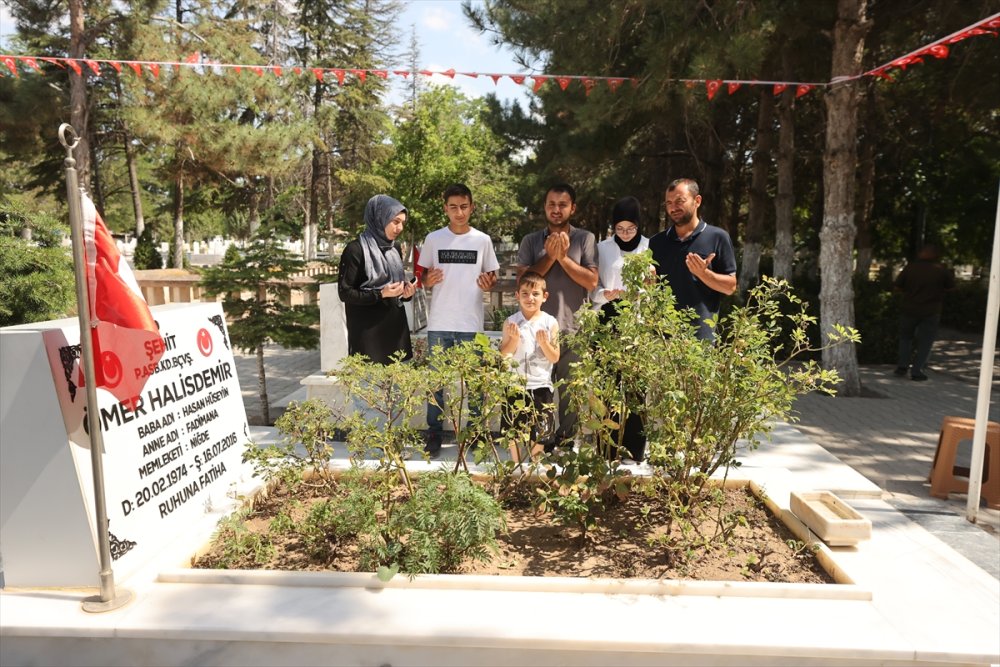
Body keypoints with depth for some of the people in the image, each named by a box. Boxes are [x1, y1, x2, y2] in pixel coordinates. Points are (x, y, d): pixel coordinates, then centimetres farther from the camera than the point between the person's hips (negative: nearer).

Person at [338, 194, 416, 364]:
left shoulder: (395, 249, 12)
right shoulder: (356, 249, -10)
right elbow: (345, 293, -11)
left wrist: (406, 291, -2)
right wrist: (380, 295, -21)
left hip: (396, 326, 7)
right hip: (368, 331, -6)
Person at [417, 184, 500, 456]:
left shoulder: (483, 240, 4)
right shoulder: (434, 239, 4)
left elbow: (493, 276, 11)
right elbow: (423, 276, 11)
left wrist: (489, 283, -11)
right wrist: (428, 280, -12)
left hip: (471, 324, 0)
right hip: (439, 323, 0)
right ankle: (433, 435, 16)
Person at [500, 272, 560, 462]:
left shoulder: (550, 323, -3)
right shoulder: (511, 322, -2)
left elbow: (555, 358, -3)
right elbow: (502, 355, -3)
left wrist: (544, 343, -19)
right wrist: (514, 338, -18)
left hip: (540, 386, 0)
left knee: (539, 435, 8)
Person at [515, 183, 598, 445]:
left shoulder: (585, 239, 3)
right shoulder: (531, 241, 7)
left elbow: (591, 282, -6)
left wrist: (563, 257, -12)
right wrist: (550, 256, -11)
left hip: (573, 328, -1)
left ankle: (567, 441, 22)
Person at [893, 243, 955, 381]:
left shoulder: (910, 267, -6)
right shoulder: (941, 269, -8)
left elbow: (897, 287, -4)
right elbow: (951, 286, 6)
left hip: (908, 309, 2)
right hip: (931, 312, -1)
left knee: (905, 337, 19)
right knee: (925, 342, 8)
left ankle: (902, 366, 12)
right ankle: (916, 371, 5)